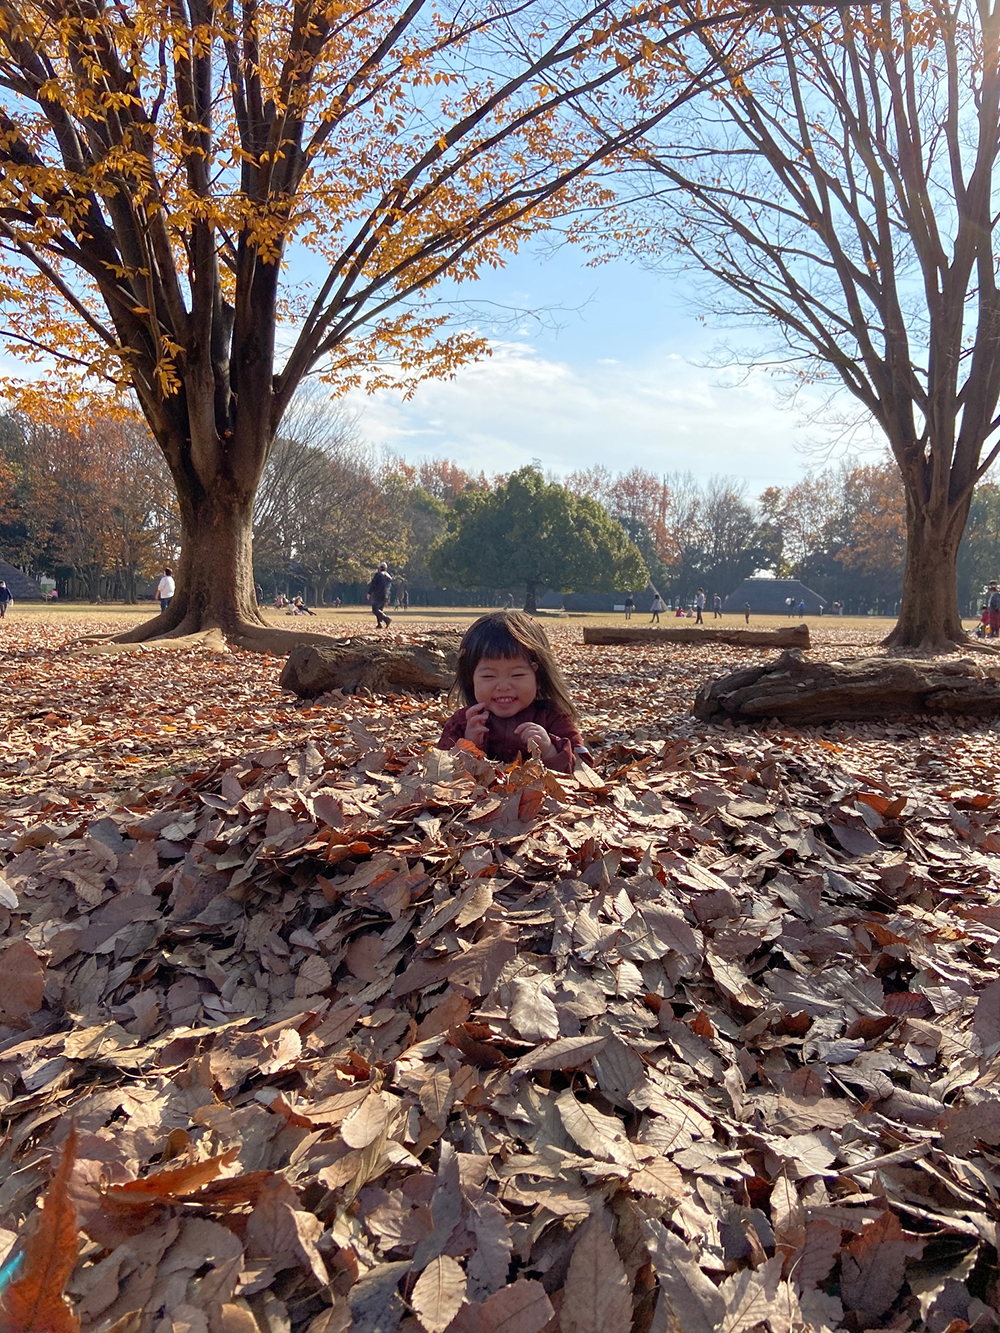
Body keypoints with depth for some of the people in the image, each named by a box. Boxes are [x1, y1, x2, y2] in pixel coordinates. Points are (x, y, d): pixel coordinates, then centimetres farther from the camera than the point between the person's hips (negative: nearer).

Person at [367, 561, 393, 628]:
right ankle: (380, 624, 3)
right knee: (380, 609, 14)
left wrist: (369, 593, -8)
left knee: (375, 609, -9)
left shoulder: (378, 574, -4)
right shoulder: (389, 577, 17)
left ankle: (386, 619, -25)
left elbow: (373, 584, -10)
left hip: (378, 595, -7)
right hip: (386, 596, 7)